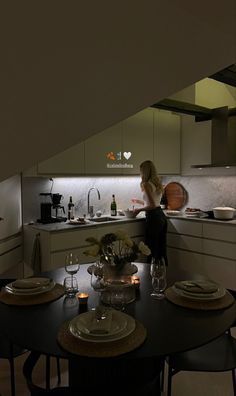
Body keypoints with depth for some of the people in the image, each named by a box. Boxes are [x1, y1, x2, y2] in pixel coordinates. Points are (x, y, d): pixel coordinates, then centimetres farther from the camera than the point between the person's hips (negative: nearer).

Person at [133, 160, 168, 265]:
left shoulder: (146, 185, -13)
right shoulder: (158, 183, 13)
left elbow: (152, 205, -21)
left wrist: (139, 209, -5)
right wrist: (140, 201, 34)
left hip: (154, 217, -9)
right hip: (162, 216, 9)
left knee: (153, 252, 1)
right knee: (162, 250, 16)